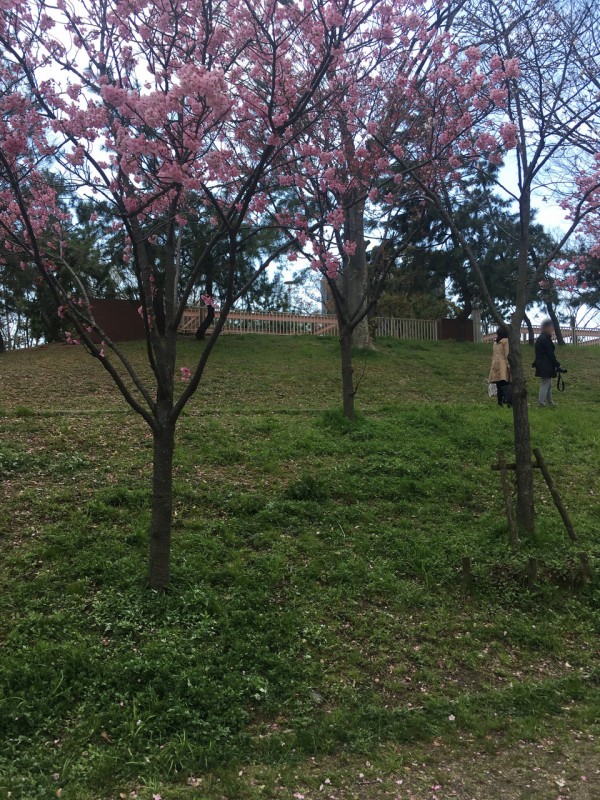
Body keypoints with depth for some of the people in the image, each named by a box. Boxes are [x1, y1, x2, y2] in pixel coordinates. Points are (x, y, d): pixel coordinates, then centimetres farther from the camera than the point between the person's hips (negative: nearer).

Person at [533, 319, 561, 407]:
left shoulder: (540, 338, 14)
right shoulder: (546, 339, -17)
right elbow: (550, 354, -18)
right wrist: (557, 365, -12)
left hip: (542, 365, 10)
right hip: (546, 366, -10)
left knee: (548, 384, 16)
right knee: (546, 383, -4)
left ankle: (549, 401, 22)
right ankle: (541, 402, -1)